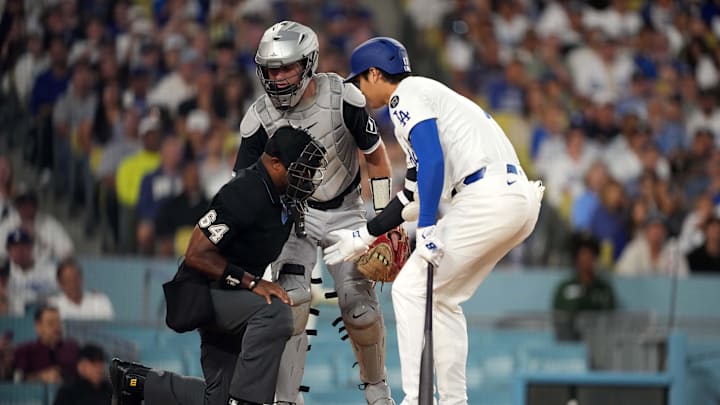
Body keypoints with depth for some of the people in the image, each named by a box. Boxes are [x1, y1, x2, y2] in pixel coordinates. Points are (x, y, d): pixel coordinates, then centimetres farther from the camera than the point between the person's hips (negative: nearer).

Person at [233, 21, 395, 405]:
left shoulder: (341, 97, -20)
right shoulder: (259, 118, -16)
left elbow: (375, 154, -6)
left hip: (345, 211, 0)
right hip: (294, 211, 0)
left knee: (359, 302, -8)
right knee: (290, 301, -19)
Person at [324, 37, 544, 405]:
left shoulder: (407, 94, 1)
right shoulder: (427, 96, 30)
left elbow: (432, 158, -16)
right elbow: (413, 193, 33)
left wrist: (427, 229, -21)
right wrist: (362, 238, 38)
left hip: (488, 194, -9)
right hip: (520, 197, 9)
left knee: (411, 289, -2)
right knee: (443, 299, 18)